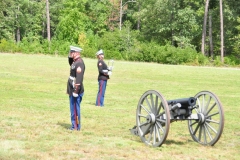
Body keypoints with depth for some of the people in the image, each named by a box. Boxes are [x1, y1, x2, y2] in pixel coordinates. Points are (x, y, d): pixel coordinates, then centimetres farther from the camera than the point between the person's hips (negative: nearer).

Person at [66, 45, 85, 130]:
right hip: (72, 89, 10)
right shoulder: (75, 61, 12)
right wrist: (70, 57, 15)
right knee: (73, 108, 14)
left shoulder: (79, 63, -18)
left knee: (75, 108, -4)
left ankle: (76, 127, 2)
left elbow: (79, 78, -24)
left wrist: (75, 91, -26)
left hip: (76, 90, -10)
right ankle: (74, 125, 21)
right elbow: (71, 64, 36)